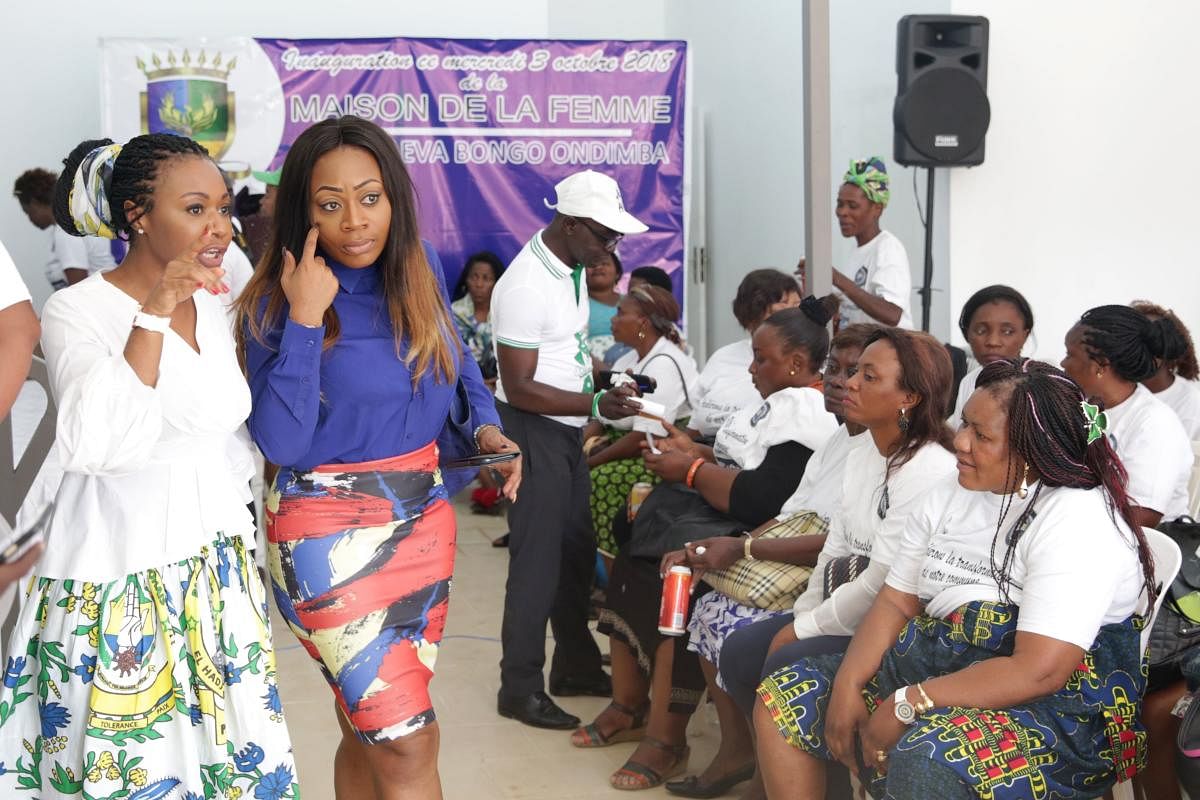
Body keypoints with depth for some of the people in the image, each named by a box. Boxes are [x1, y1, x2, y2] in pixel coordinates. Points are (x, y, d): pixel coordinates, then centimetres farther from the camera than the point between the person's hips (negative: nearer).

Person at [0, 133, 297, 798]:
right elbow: (90, 443, -29)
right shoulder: (76, 311, -12)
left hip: (217, 573, 6)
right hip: (117, 585, -6)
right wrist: (153, 317, -28)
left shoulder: (215, 307, 8)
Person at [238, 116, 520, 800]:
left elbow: (457, 357, 19)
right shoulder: (275, 303, -12)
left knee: (373, 730, 15)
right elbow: (282, 444, -22)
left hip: (424, 517, 5)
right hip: (331, 534, -5)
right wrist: (305, 320, -25)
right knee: (408, 741, -7)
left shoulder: (420, 269, 1)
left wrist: (488, 426, 1)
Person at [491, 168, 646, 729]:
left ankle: (575, 666, 32)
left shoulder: (574, 268, 6)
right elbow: (519, 388, -22)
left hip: (567, 429, 9)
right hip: (533, 431, -9)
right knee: (538, 558, -3)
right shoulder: (525, 286, -23)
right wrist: (596, 405, -26)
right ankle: (520, 688, 10)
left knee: (577, 551, 17)